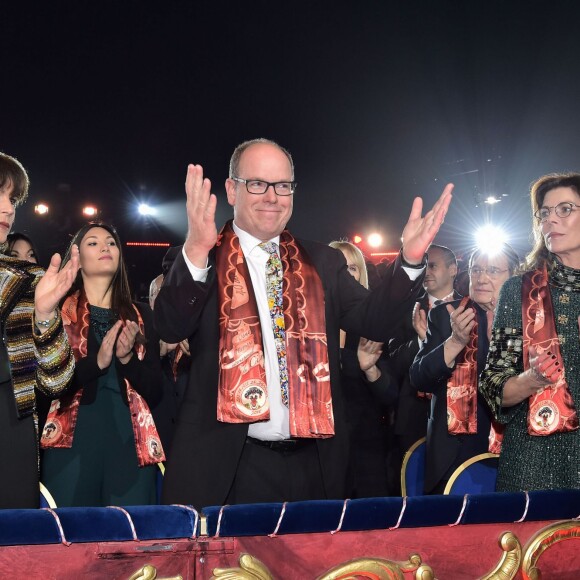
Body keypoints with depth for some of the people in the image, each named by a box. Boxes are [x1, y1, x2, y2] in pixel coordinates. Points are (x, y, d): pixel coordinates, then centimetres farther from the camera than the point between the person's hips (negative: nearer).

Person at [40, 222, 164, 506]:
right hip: (72, 441, -2)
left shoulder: (139, 315, 13)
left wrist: (127, 358, -9)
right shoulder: (58, 311, 5)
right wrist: (96, 362, -18)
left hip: (131, 441, 3)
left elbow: (155, 390, 9)